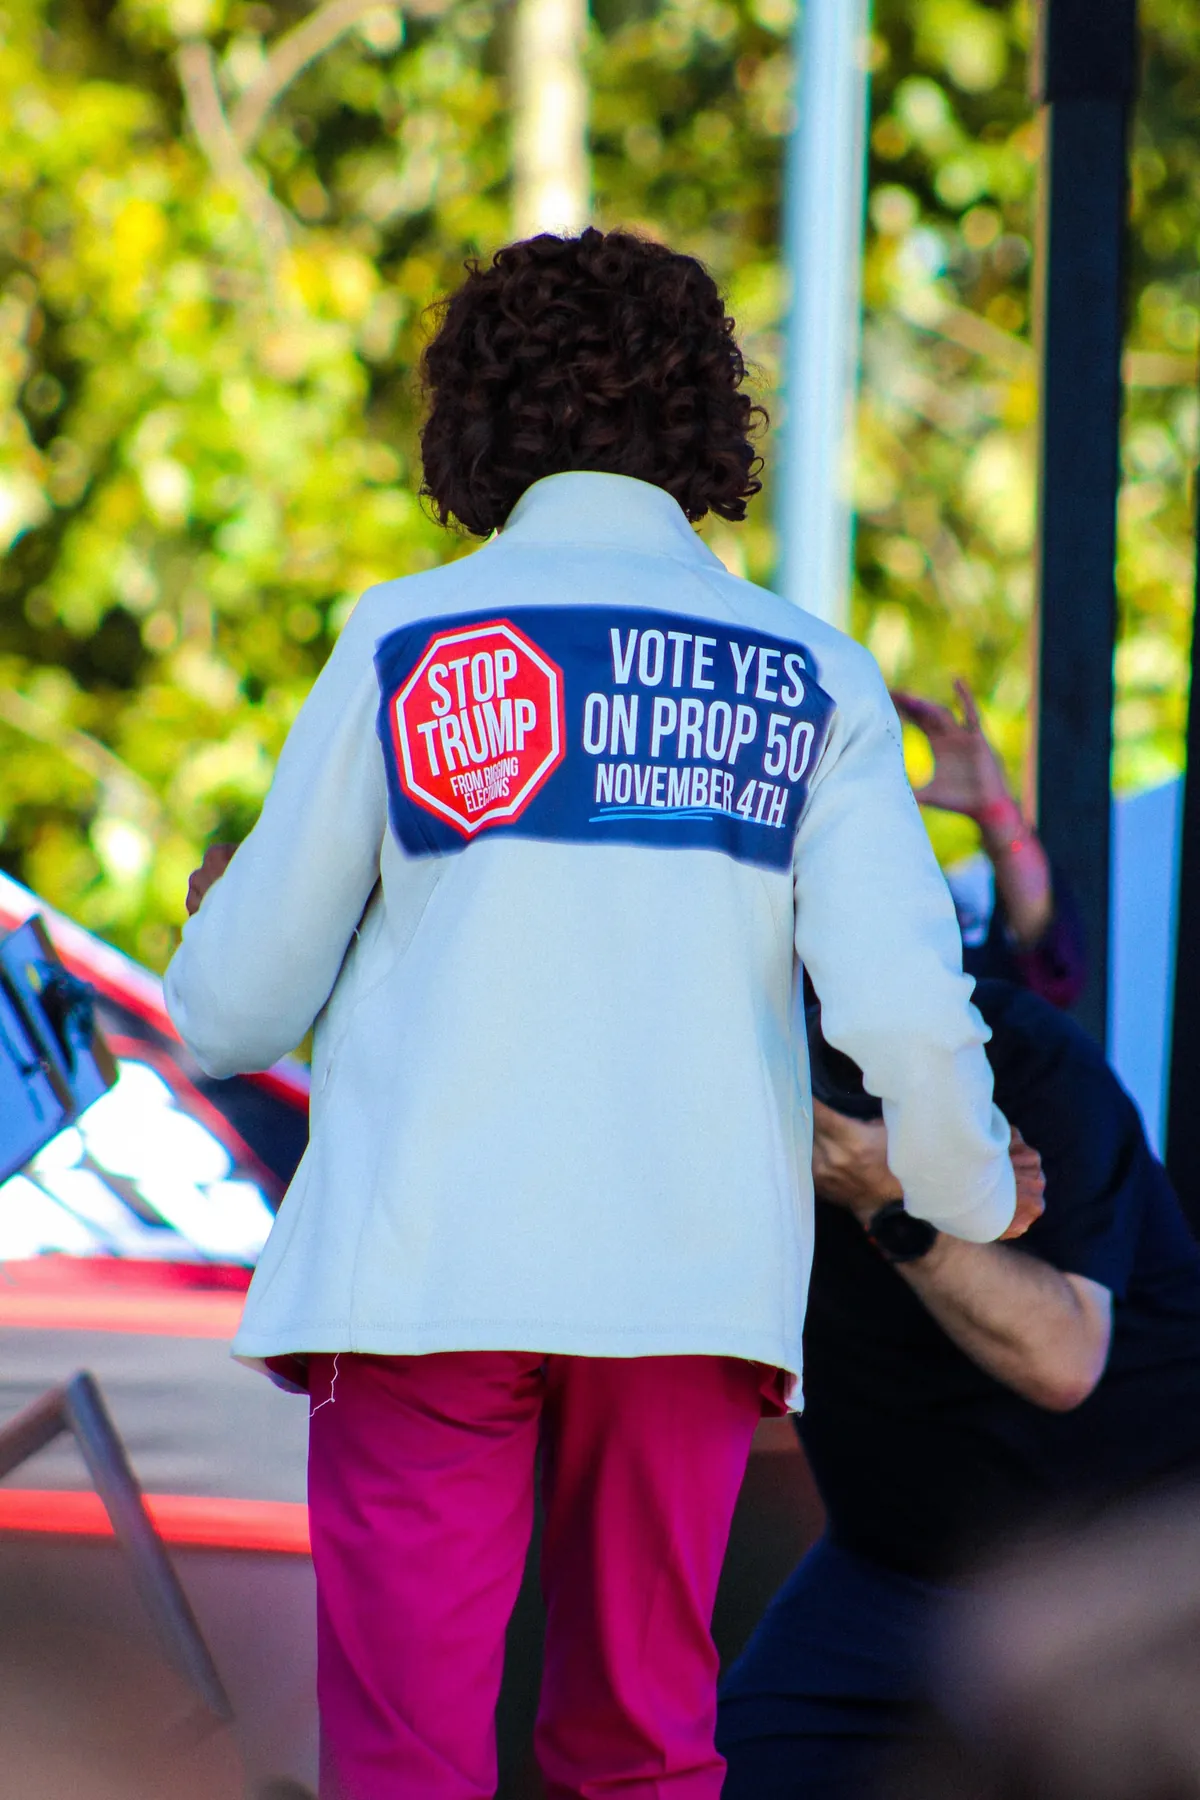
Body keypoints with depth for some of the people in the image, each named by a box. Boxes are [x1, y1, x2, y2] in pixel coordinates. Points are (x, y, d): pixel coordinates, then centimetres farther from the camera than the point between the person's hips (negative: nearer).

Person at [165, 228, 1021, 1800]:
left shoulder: (407, 646, 0)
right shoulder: (813, 681, 4)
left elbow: (238, 1008, 4)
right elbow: (906, 1004, -5)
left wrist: (215, 935, 28)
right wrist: (971, 1196, 15)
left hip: (432, 1262, -2)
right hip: (687, 1277, 2)